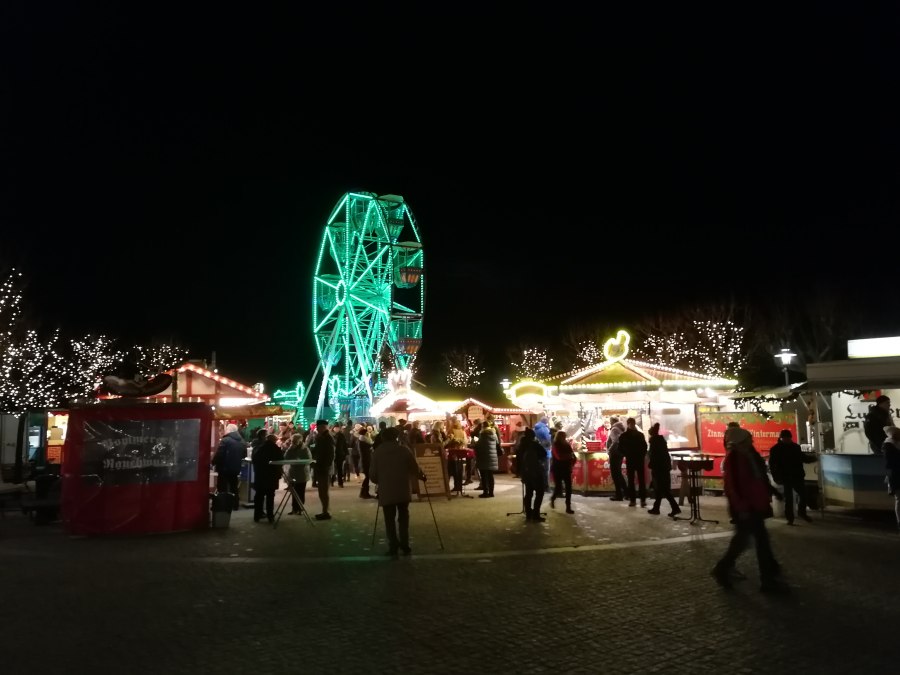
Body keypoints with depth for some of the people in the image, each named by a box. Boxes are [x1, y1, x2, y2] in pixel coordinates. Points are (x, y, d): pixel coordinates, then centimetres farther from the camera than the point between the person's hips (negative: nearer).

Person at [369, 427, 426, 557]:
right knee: (403, 518, 13)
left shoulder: (377, 452, -1)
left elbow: (373, 475, 1)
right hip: (403, 490, 1)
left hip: (386, 491, 0)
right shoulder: (404, 450, -3)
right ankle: (405, 546, 13)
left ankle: (393, 548, 3)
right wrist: (421, 477, 20)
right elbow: (414, 469, 0)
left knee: (389, 520, 6)